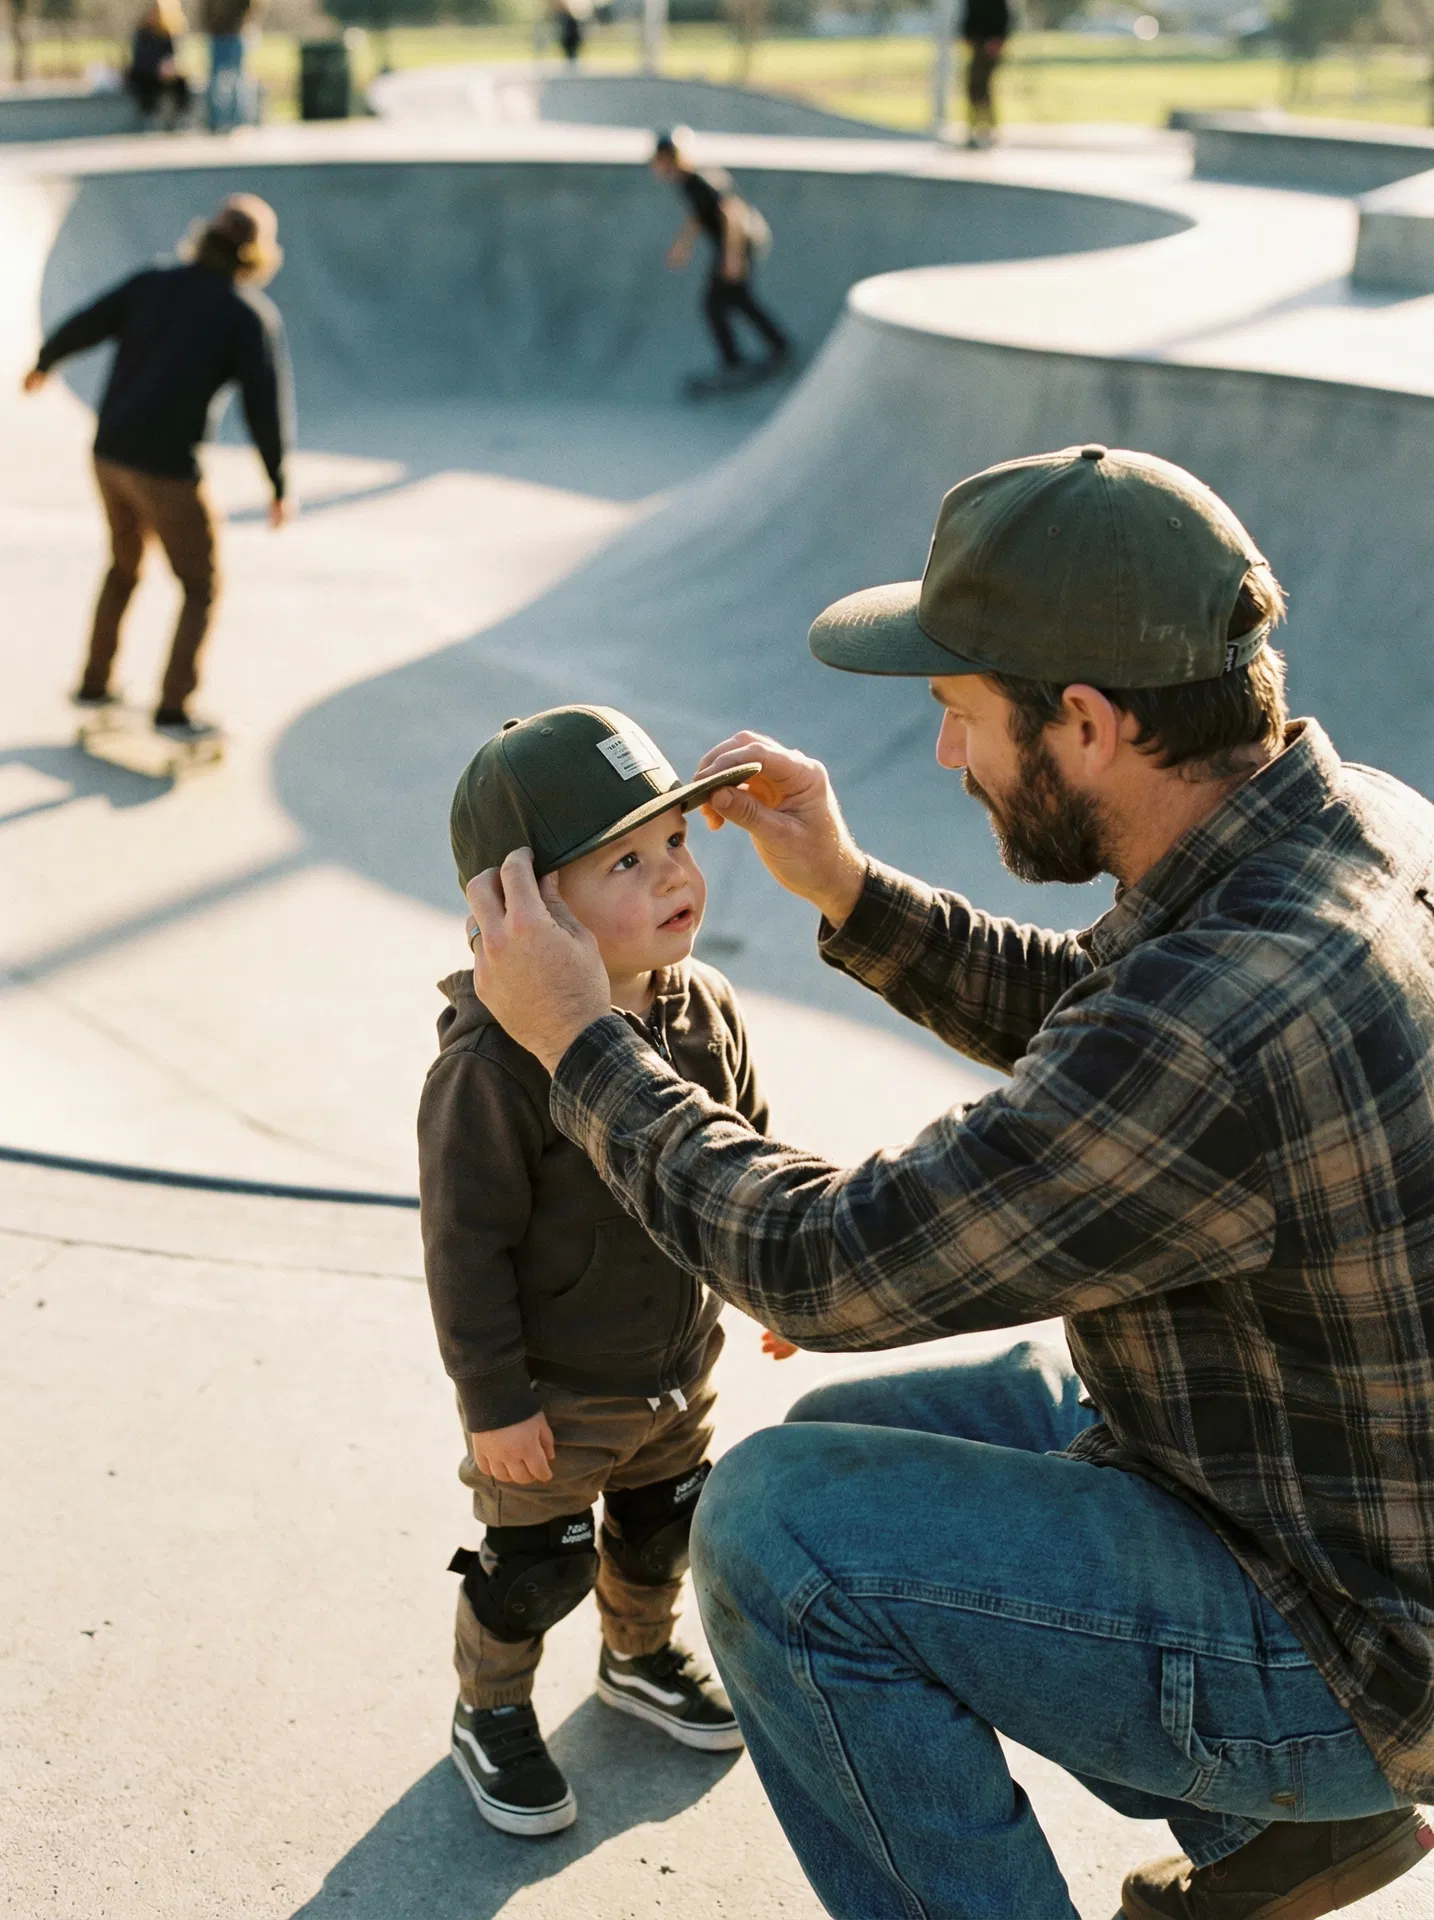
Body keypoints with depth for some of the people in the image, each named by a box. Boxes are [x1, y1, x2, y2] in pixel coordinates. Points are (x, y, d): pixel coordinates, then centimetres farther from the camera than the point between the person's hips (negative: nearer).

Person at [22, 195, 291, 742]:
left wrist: (43, 363, 31)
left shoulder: (153, 282, 5)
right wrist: (280, 486, -1)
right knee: (201, 588, 11)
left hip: (109, 454, 6)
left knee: (125, 563, 29)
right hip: (167, 469, -6)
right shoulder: (253, 315, -9)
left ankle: (94, 683, 35)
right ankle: (173, 708, 6)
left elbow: (79, 328, 9)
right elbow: (265, 407, -13)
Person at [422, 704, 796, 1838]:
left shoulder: (707, 1011, -9)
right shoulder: (495, 1063, -31)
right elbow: (466, 1241, -24)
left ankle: (642, 1657, 54)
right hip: (551, 1393, -6)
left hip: (680, 1364, 6)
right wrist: (492, 1400, -19)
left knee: (666, 1525, 26)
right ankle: (490, 1713, 40)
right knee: (534, 1565, 12)